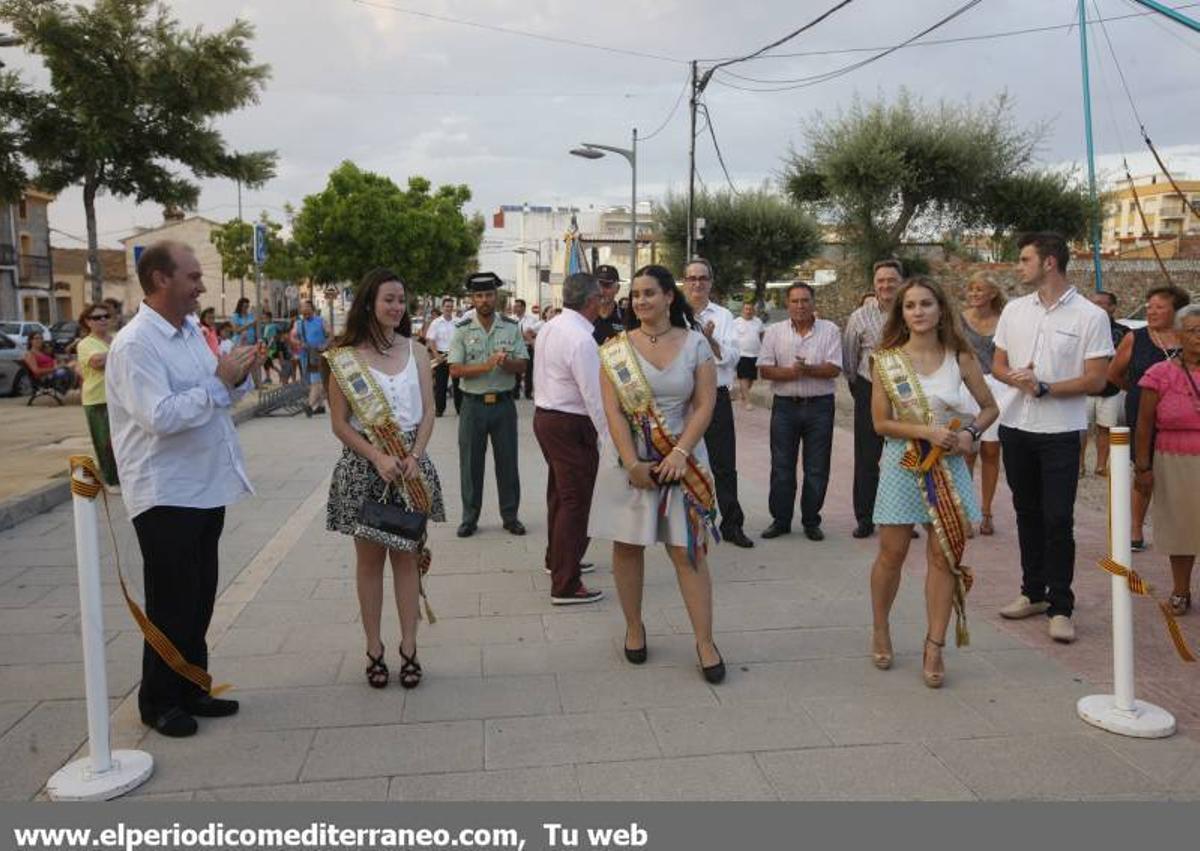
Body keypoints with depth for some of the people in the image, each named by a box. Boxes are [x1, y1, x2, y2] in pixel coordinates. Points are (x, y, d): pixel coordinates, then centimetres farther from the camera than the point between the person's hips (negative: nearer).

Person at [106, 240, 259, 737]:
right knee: (172, 603, 4)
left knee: (199, 600, 16)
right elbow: (160, 417, -27)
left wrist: (236, 378, -3)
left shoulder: (191, 332, 9)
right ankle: (159, 702, 20)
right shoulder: (135, 345, -17)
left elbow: (214, 400, 18)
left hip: (206, 487, 8)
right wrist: (219, 381, -23)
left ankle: (192, 689, 30)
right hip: (165, 495, -8)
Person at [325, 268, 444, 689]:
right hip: (365, 465, -2)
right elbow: (340, 423, -4)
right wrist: (379, 457, -15)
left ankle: (409, 646, 15)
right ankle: (374, 648, 16)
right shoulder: (345, 357, -2)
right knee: (369, 558, 7)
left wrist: (413, 456, -10)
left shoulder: (416, 352, 6)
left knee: (406, 556, 6)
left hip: (410, 462, 2)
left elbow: (428, 413, 4)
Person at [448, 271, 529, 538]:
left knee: (507, 461, 8)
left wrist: (507, 363, -21)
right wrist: (486, 366, -20)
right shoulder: (462, 330, -1)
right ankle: (469, 518, 20)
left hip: (504, 403, 1)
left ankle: (510, 516, 21)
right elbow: (455, 370, -8)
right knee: (470, 463, 7)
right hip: (473, 404, -1)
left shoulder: (511, 327, 3)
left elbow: (522, 366, 1)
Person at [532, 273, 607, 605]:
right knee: (575, 502, -2)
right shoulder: (581, 339, -22)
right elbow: (594, 394, -22)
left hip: (544, 415, 10)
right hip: (571, 425, -10)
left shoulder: (549, 328, 7)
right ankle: (565, 585, 3)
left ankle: (557, 559, 41)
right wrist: (612, 434, -16)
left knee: (559, 492, 23)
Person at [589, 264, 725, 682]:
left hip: (680, 459, -1)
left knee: (688, 551, -1)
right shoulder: (616, 348, 0)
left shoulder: (695, 343, 0)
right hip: (628, 460, 1)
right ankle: (634, 627, 26)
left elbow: (705, 405, -4)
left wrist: (680, 453, -15)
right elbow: (612, 411, -6)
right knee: (627, 546, 8)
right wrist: (633, 464, -15)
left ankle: (705, 642, 7)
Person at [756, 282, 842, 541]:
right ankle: (780, 519, 17)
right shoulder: (775, 331, 5)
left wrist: (808, 369, -23)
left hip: (819, 406, -1)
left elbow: (834, 369, -7)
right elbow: (764, 369, -3)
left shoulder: (829, 330, 2)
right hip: (785, 405, 1)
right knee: (781, 466, 5)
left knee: (817, 468, 5)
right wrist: (790, 372, -20)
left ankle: (811, 521, 18)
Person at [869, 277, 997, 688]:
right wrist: (928, 432, -18)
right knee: (892, 554, 7)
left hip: (949, 466, 2)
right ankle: (880, 631, 29)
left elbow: (989, 407, 10)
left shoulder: (960, 357, 1)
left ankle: (934, 648, 13)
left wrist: (970, 433, -10)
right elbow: (881, 422, -5)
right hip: (903, 464, -1)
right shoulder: (887, 360, -3)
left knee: (944, 557, 2)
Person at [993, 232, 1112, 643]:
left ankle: (1060, 607, 7)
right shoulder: (1014, 310, 7)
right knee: (1027, 514, 14)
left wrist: (1044, 388, -19)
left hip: (1059, 432, -5)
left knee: (1058, 520, -3)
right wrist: (1015, 378, -11)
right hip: (1015, 427, 5)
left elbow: (1095, 380, -10)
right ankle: (1033, 593, 26)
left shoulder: (1090, 316, -7)